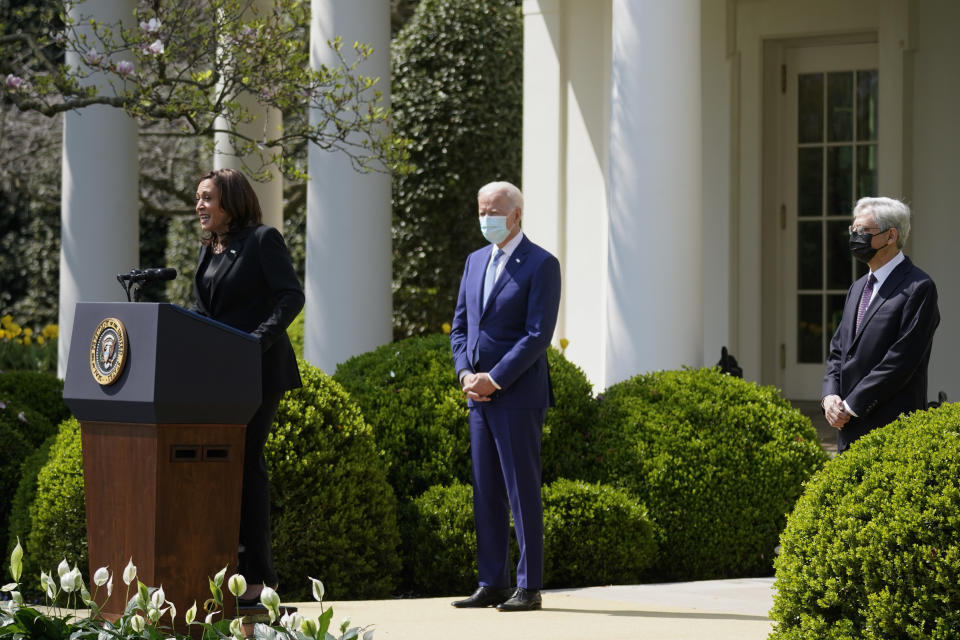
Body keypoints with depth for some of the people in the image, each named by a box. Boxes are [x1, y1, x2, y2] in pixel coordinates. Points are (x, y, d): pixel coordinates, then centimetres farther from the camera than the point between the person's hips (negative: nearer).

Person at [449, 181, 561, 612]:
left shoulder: (541, 265, -6)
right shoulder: (475, 261, 15)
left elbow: (538, 334, -14)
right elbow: (460, 327, 16)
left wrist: (494, 379, -16)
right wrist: (466, 373, -2)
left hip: (519, 395, -7)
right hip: (480, 396, 7)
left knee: (522, 492, -5)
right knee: (486, 493, 7)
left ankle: (529, 588, -1)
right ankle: (492, 584, 11)